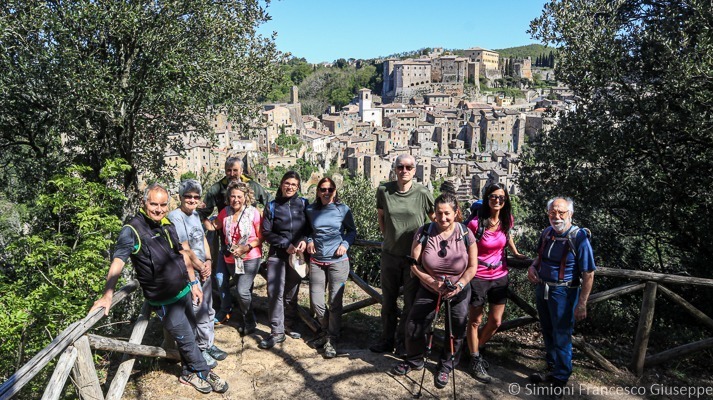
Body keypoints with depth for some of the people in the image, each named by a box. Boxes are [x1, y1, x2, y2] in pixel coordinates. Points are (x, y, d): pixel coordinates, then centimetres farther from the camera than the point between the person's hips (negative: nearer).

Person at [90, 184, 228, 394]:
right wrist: (107, 295, -33)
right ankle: (204, 373, 27)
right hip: (165, 301, -6)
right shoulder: (132, 230, -17)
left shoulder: (168, 225, 4)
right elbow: (118, 262, -24)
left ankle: (189, 373, 38)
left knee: (190, 334, 18)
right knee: (186, 339, 5)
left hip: (184, 291, 6)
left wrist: (193, 283, 12)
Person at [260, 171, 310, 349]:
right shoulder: (272, 206, 2)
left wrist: (305, 240, -12)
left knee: (291, 293, 10)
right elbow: (266, 233, -1)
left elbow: (310, 226, 7)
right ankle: (277, 332, 0)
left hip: (297, 254, 1)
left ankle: (289, 326, 26)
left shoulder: (303, 204, 3)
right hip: (277, 254, -1)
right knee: (275, 292, -8)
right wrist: (285, 244, -12)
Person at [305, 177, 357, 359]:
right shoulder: (310, 210, 3)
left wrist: (345, 244, -9)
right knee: (316, 303, 6)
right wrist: (309, 241, -2)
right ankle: (327, 332, 32)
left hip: (338, 261, -3)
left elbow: (352, 230, 7)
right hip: (316, 261, 3)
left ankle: (331, 340, 17)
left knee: (335, 302, 1)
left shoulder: (343, 209, -3)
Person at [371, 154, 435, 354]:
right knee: (388, 300, 15)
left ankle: (403, 341, 26)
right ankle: (387, 340, 31)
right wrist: (387, 236, 9)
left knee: (411, 302, 9)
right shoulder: (384, 190, -5)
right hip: (390, 254, 2)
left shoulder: (422, 193, -11)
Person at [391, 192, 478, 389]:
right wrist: (432, 282, -25)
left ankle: (446, 367, 34)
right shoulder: (424, 233, -15)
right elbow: (414, 264, -12)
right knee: (413, 327, 3)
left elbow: (472, 266, -7)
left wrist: (459, 285, -22)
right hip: (428, 290, 0)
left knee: (456, 332, 9)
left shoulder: (466, 234, -13)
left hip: (459, 291, 0)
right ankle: (414, 360, 30)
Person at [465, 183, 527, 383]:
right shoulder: (476, 223, -20)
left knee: (496, 322, 11)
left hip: (500, 277, 5)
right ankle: (475, 360, 25)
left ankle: (477, 349, 35)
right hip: (478, 278, -5)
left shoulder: (506, 220, -4)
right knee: (475, 321, 8)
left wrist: (516, 253, 25)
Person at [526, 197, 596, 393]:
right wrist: (533, 266, -2)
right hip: (542, 288, 7)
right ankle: (552, 368, 38)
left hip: (563, 293, -6)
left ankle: (560, 379, 22)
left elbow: (588, 274, -18)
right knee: (548, 333, 20)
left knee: (561, 338, 5)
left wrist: (582, 304, -20)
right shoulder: (546, 233, 1)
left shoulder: (579, 238, -18)